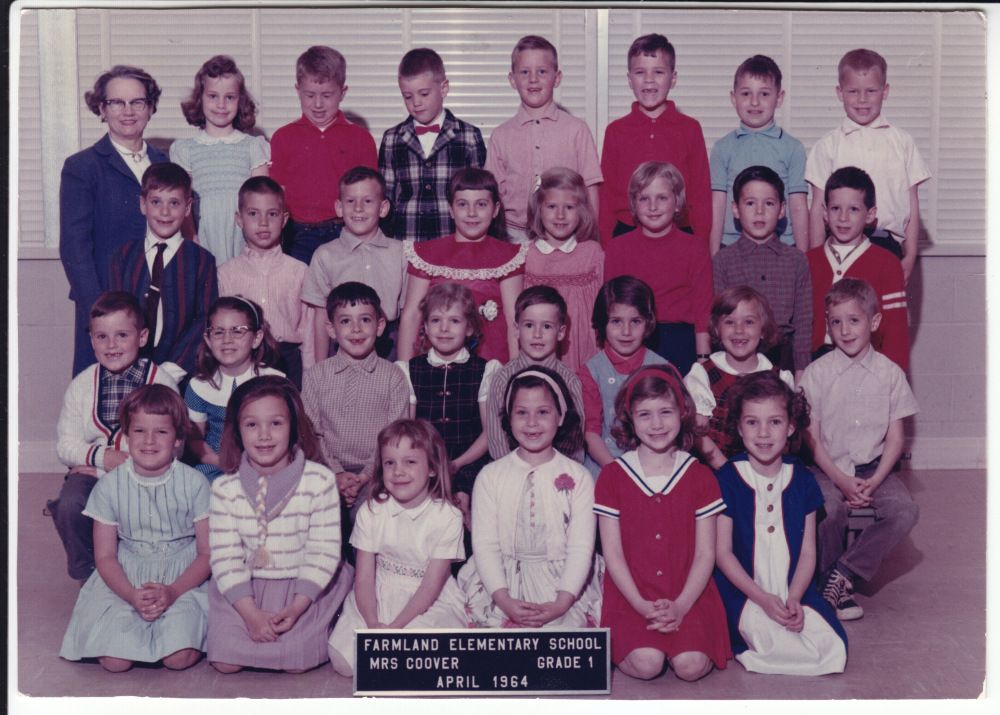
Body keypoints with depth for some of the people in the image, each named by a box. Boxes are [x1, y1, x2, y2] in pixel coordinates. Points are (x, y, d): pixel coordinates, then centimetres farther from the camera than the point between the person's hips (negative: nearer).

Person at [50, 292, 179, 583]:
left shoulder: (162, 382, -2)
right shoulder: (82, 384, 7)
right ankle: (86, 572, 1)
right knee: (70, 505, -29)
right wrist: (101, 457, -14)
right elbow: (66, 443, 7)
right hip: (91, 471, 3)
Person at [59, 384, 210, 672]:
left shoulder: (194, 483, -6)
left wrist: (172, 591, -20)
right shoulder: (110, 486, -2)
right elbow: (105, 556, 0)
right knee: (114, 661, -19)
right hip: (125, 579, 2)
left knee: (179, 658, -24)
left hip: (184, 577, -1)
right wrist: (133, 595, -18)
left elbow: (208, 552, -4)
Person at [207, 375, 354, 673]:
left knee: (297, 663, -17)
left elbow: (324, 552, -9)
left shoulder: (320, 481, -10)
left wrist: (296, 608, -18)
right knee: (225, 662, -11)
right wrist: (251, 613, -17)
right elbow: (225, 557, -7)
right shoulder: (225, 488, -5)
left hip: (305, 588, -2)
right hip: (245, 590, 2)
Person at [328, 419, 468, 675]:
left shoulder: (447, 517, -10)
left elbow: (432, 586, -12)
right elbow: (364, 578, -5)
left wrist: (394, 627, -20)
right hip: (378, 599, 2)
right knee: (343, 660, -19)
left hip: (430, 604, -2)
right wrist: (373, 623, -22)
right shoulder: (371, 512, -2)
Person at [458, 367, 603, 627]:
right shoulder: (491, 476, 6)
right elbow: (485, 545, -1)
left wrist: (561, 603, -17)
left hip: (564, 587, -1)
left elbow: (581, 547, -3)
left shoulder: (577, 477, 3)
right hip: (502, 584, 1)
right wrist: (504, 600, -15)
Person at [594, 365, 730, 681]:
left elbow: (706, 553, 2)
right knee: (646, 664, -24)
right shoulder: (613, 476, 2)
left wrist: (680, 606, -13)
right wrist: (642, 605, -13)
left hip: (687, 595, 1)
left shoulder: (700, 476, 5)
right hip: (631, 596, -1)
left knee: (691, 665, -22)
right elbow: (612, 552, -1)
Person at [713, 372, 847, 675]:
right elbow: (722, 552, -6)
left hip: (794, 591, 4)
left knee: (833, 647, -17)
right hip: (744, 593, -4)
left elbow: (808, 551, 5)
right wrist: (763, 599, -16)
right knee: (772, 642, -30)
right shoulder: (727, 480, -6)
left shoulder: (802, 480, 5)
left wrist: (794, 599, -12)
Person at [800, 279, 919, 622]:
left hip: (874, 468, 2)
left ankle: (842, 573, -14)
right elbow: (811, 436, -2)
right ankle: (839, 587, -8)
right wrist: (841, 480, -14)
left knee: (905, 511, -25)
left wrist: (874, 481, -12)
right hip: (829, 468, -2)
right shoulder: (817, 372, 0)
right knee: (828, 510, -31)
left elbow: (895, 437, 2)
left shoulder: (890, 373, 4)